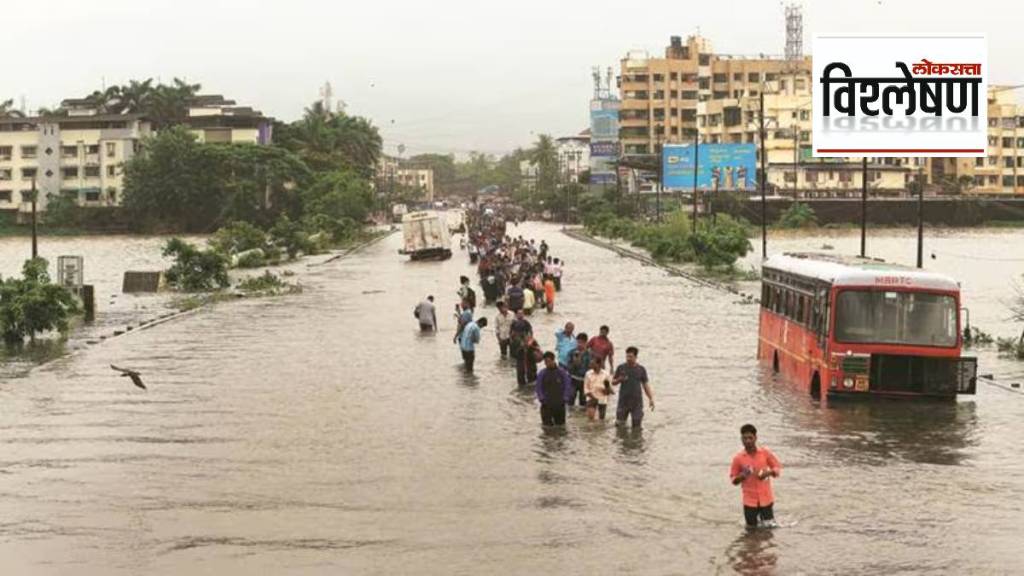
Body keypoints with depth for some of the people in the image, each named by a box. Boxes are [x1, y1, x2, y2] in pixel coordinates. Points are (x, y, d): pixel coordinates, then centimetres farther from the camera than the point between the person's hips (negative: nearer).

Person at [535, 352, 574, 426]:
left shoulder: (562, 372, -3)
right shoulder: (541, 374, 0)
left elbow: (568, 386, -1)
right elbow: (539, 388, 4)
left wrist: (565, 399, -10)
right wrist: (542, 399, -9)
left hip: (559, 404, 0)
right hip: (546, 404, 0)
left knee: (560, 423, 7)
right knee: (547, 424, -3)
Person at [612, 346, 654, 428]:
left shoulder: (641, 369, 3)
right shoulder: (621, 368, 2)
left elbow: (645, 385, 7)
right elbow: (613, 382, 8)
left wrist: (651, 399, 0)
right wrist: (619, 380, -15)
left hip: (637, 401, 0)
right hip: (623, 400, 0)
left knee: (637, 423, 1)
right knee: (620, 423, 0)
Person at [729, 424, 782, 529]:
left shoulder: (765, 453, -6)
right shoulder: (738, 458, -8)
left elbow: (777, 468, 4)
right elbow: (733, 480, -1)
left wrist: (768, 473, -15)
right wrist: (742, 476, -21)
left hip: (766, 497, 1)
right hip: (750, 499, 0)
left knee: (769, 525, 6)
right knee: (751, 527, 6)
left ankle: (762, 514, 36)